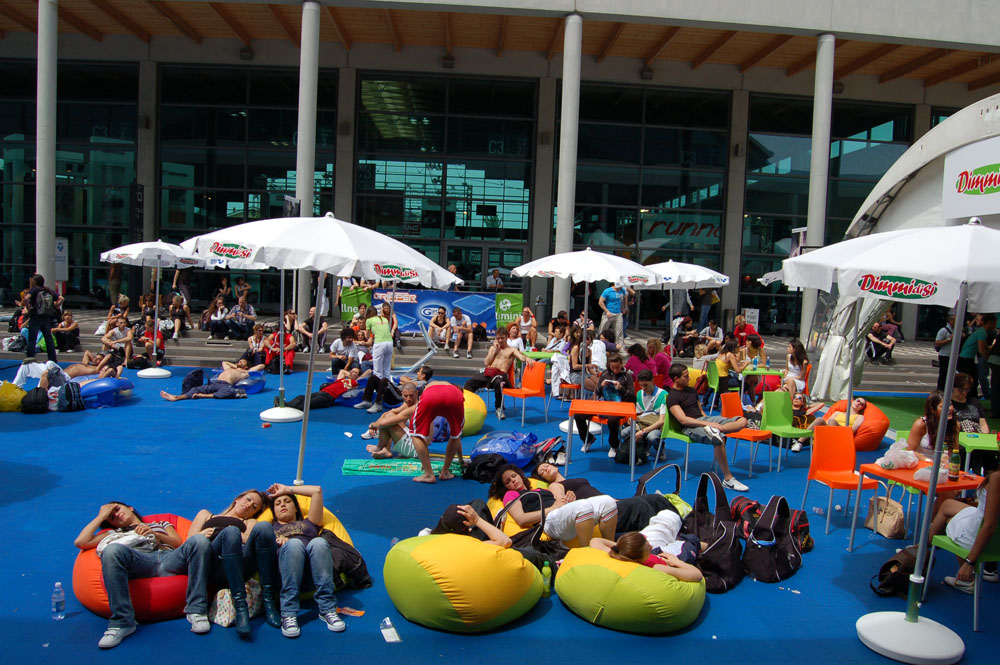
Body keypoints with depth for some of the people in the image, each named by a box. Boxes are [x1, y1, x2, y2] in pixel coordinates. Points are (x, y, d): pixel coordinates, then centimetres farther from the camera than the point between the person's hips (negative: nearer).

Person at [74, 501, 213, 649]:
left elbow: (178, 543, 21)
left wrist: (155, 534, 6)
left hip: (169, 557, 0)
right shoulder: (115, 533, 40)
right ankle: (122, 622, -34)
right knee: (112, 549, -36)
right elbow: (80, 542, 26)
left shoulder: (161, 524, 40)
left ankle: (196, 611, -34)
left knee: (199, 540, -34)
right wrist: (101, 516, 31)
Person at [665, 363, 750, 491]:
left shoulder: (691, 390, 22)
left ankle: (715, 430, -34)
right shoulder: (672, 397, -4)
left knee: (742, 421, -11)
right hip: (690, 427, -8)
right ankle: (728, 479, -29)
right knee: (719, 439, -36)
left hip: (704, 419, 8)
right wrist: (708, 424, -23)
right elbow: (683, 419, -16)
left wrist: (709, 422, 7)